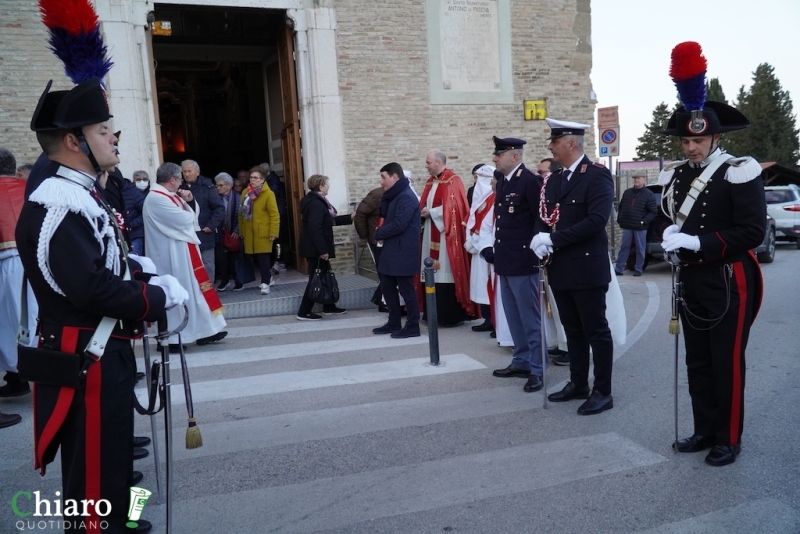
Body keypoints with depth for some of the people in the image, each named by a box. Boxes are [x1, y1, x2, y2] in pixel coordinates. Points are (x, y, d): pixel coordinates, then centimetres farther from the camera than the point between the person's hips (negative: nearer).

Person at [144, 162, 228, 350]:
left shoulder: (168, 195, 13)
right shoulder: (157, 198, -19)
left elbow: (192, 213, 16)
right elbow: (184, 219, -24)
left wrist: (190, 200, -3)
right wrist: (189, 212, -2)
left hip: (181, 253, 10)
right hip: (171, 256, -10)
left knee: (191, 291, 13)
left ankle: (204, 331, 21)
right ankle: (171, 338, 8)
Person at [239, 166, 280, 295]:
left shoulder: (268, 193, -8)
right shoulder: (245, 193, 10)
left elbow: (274, 215, -11)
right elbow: (241, 213, 12)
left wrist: (273, 232, -16)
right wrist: (241, 231, 10)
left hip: (263, 232, -6)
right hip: (249, 233, 6)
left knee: (263, 258, -5)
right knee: (256, 257, 12)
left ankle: (265, 283, 2)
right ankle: (269, 278, 28)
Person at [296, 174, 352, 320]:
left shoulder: (316, 201, 14)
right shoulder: (316, 204, -19)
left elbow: (330, 221, 20)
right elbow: (315, 228, -27)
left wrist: (350, 217, 22)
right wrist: (323, 250, -26)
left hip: (315, 247, 10)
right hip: (315, 248, -10)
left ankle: (329, 307, 27)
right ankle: (304, 312, 2)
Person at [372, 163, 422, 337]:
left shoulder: (406, 197, -17)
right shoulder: (394, 196, 16)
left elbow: (398, 224, -24)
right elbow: (384, 214, 12)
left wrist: (379, 234, -10)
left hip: (403, 252, -10)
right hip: (391, 250, 10)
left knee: (405, 289, -3)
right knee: (387, 286, 15)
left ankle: (412, 327, 7)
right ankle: (394, 323, 26)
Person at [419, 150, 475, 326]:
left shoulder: (452, 181, -11)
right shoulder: (431, 181, 15)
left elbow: (452, 207, -18)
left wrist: (431, 212, -12)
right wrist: (423, 211, -4)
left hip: (446, 234, -8)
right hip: (432, 234, 8)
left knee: (447, 274, -6)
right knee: (434, 273, 9)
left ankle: (452, 316, 1)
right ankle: (437, 313, 16)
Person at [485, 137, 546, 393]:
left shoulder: (530, 181, -13)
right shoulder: (501, 181, 12)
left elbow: (541, 219, -14)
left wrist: (535, 251, -11)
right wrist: (496, 249, 15)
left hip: (523, 261, -9)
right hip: (505, 260, 9)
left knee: (530, 318, 0)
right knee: (514, 317, 16)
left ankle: (536, 370, 9)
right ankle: (521, 362, 29)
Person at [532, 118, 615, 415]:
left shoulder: (597, 175, -10)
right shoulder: (554, 180, 14)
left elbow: (597, 220, -21)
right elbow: (544, 218, 13)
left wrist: (554, 240, -22)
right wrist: (541, 240, -10)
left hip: (587, 268, -7)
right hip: (560, 269, 7)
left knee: (596, 331, 2)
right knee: (573, 331, 16)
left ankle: (602, 392, 12)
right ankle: (578, 384, 28)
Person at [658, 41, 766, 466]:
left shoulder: (739, 173, -12)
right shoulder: (678, 176, 7)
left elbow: (752, 232, -17)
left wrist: (698, 242, -24)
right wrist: (672, 233, -2)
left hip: (730, 283, -6)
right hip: (692, 281, 6)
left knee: (727, 363, 3)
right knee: (697, 362, 13)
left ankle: (729, 439, 19)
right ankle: (705, 430, 28)